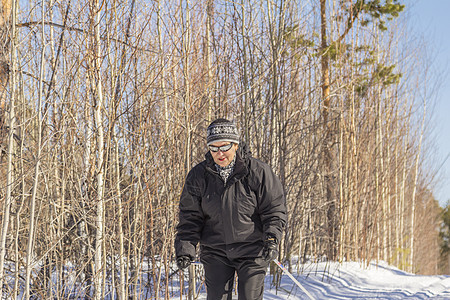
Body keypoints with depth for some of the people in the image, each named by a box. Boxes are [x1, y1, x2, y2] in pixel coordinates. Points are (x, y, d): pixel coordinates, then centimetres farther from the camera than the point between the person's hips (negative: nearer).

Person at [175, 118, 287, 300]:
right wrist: (185, 249, -9)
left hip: (252, 251, -2)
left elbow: (274, 209, -4)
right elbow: (190, 218, 2)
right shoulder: (198, 176, -2)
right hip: (215, 252, 2)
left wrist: (272, 239, -18)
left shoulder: (258, 172, -9)